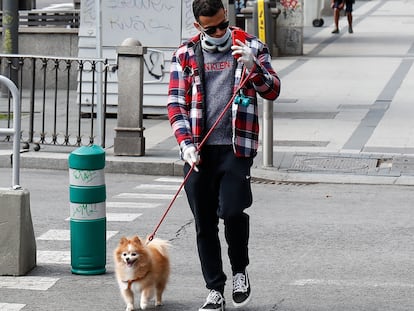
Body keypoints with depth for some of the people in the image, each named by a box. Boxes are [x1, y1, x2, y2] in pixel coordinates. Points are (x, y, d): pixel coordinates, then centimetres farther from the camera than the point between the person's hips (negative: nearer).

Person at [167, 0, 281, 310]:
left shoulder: (251, 47, 6)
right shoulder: (185, 54, 9)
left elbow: (272, 91, 0)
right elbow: (176, 102, 6)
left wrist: (253, 66, -19)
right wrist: (186, 143, -8)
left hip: (236, 147, -2)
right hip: (198, 151, 2)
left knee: (232, 212, -16)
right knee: (204, 223, 4)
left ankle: (240, 271, 11)